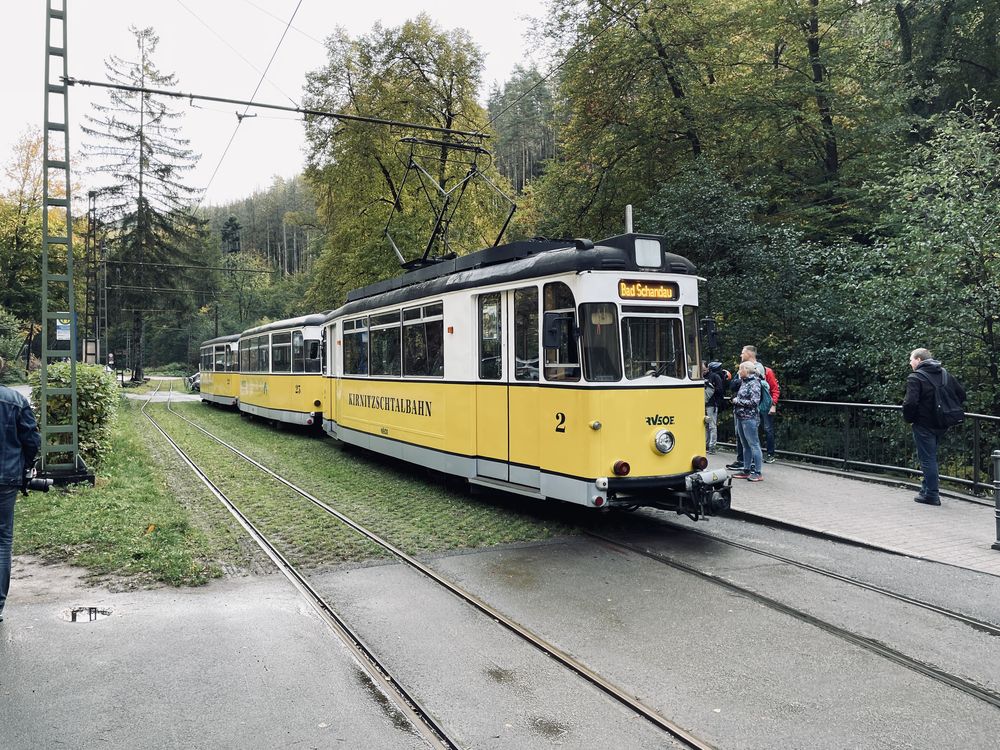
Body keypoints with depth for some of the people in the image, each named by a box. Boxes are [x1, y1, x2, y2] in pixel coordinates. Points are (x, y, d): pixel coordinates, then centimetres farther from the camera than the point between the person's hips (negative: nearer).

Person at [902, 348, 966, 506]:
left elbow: (910, 402, -24)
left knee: (927, 458, 0)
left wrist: (908, 419, -7)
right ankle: (927, 488, 27)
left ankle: (932, 494, 4)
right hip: (941, 424, 7)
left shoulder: (915, 377, -14)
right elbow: (961, 394, 11)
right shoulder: (944, 373, 9)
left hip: (924, 425, -7)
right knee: (931, 456, 20)